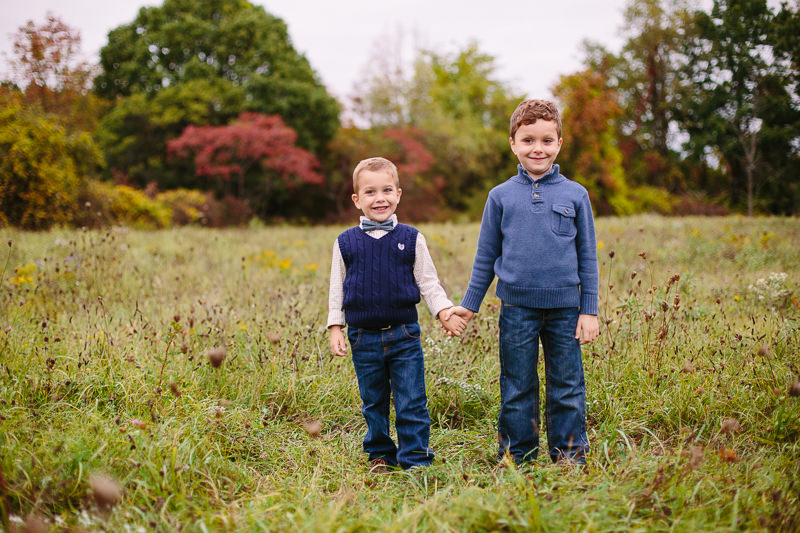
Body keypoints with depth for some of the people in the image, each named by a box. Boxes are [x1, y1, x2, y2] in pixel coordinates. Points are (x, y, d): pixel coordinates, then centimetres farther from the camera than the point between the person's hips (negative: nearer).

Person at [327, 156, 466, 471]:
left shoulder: (411, 239, 2)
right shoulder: (346, 243, 3)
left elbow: (428, 282, 6)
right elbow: (337, 290, 9)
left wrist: (445, 312, -7)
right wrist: (335, 328, 3)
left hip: (404, 334, -1)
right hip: (363, 338, 1)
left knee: (412, 404, -1)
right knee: (373, 405, 13)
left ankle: (415, 459, 9)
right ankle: (380, 455, 29)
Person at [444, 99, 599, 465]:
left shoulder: (575, 195, 4)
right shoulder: (500, 196, 4)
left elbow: (587, 257, 6)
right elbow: (486, 257, 10)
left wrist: (589, 311, 3)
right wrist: (469, 305, 9)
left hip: (565, 307, 0)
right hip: (517, 308, 0)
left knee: (567, 389, 7)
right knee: (517, 390, 8)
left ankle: (570, 456, 20)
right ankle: (517, 459, 20)